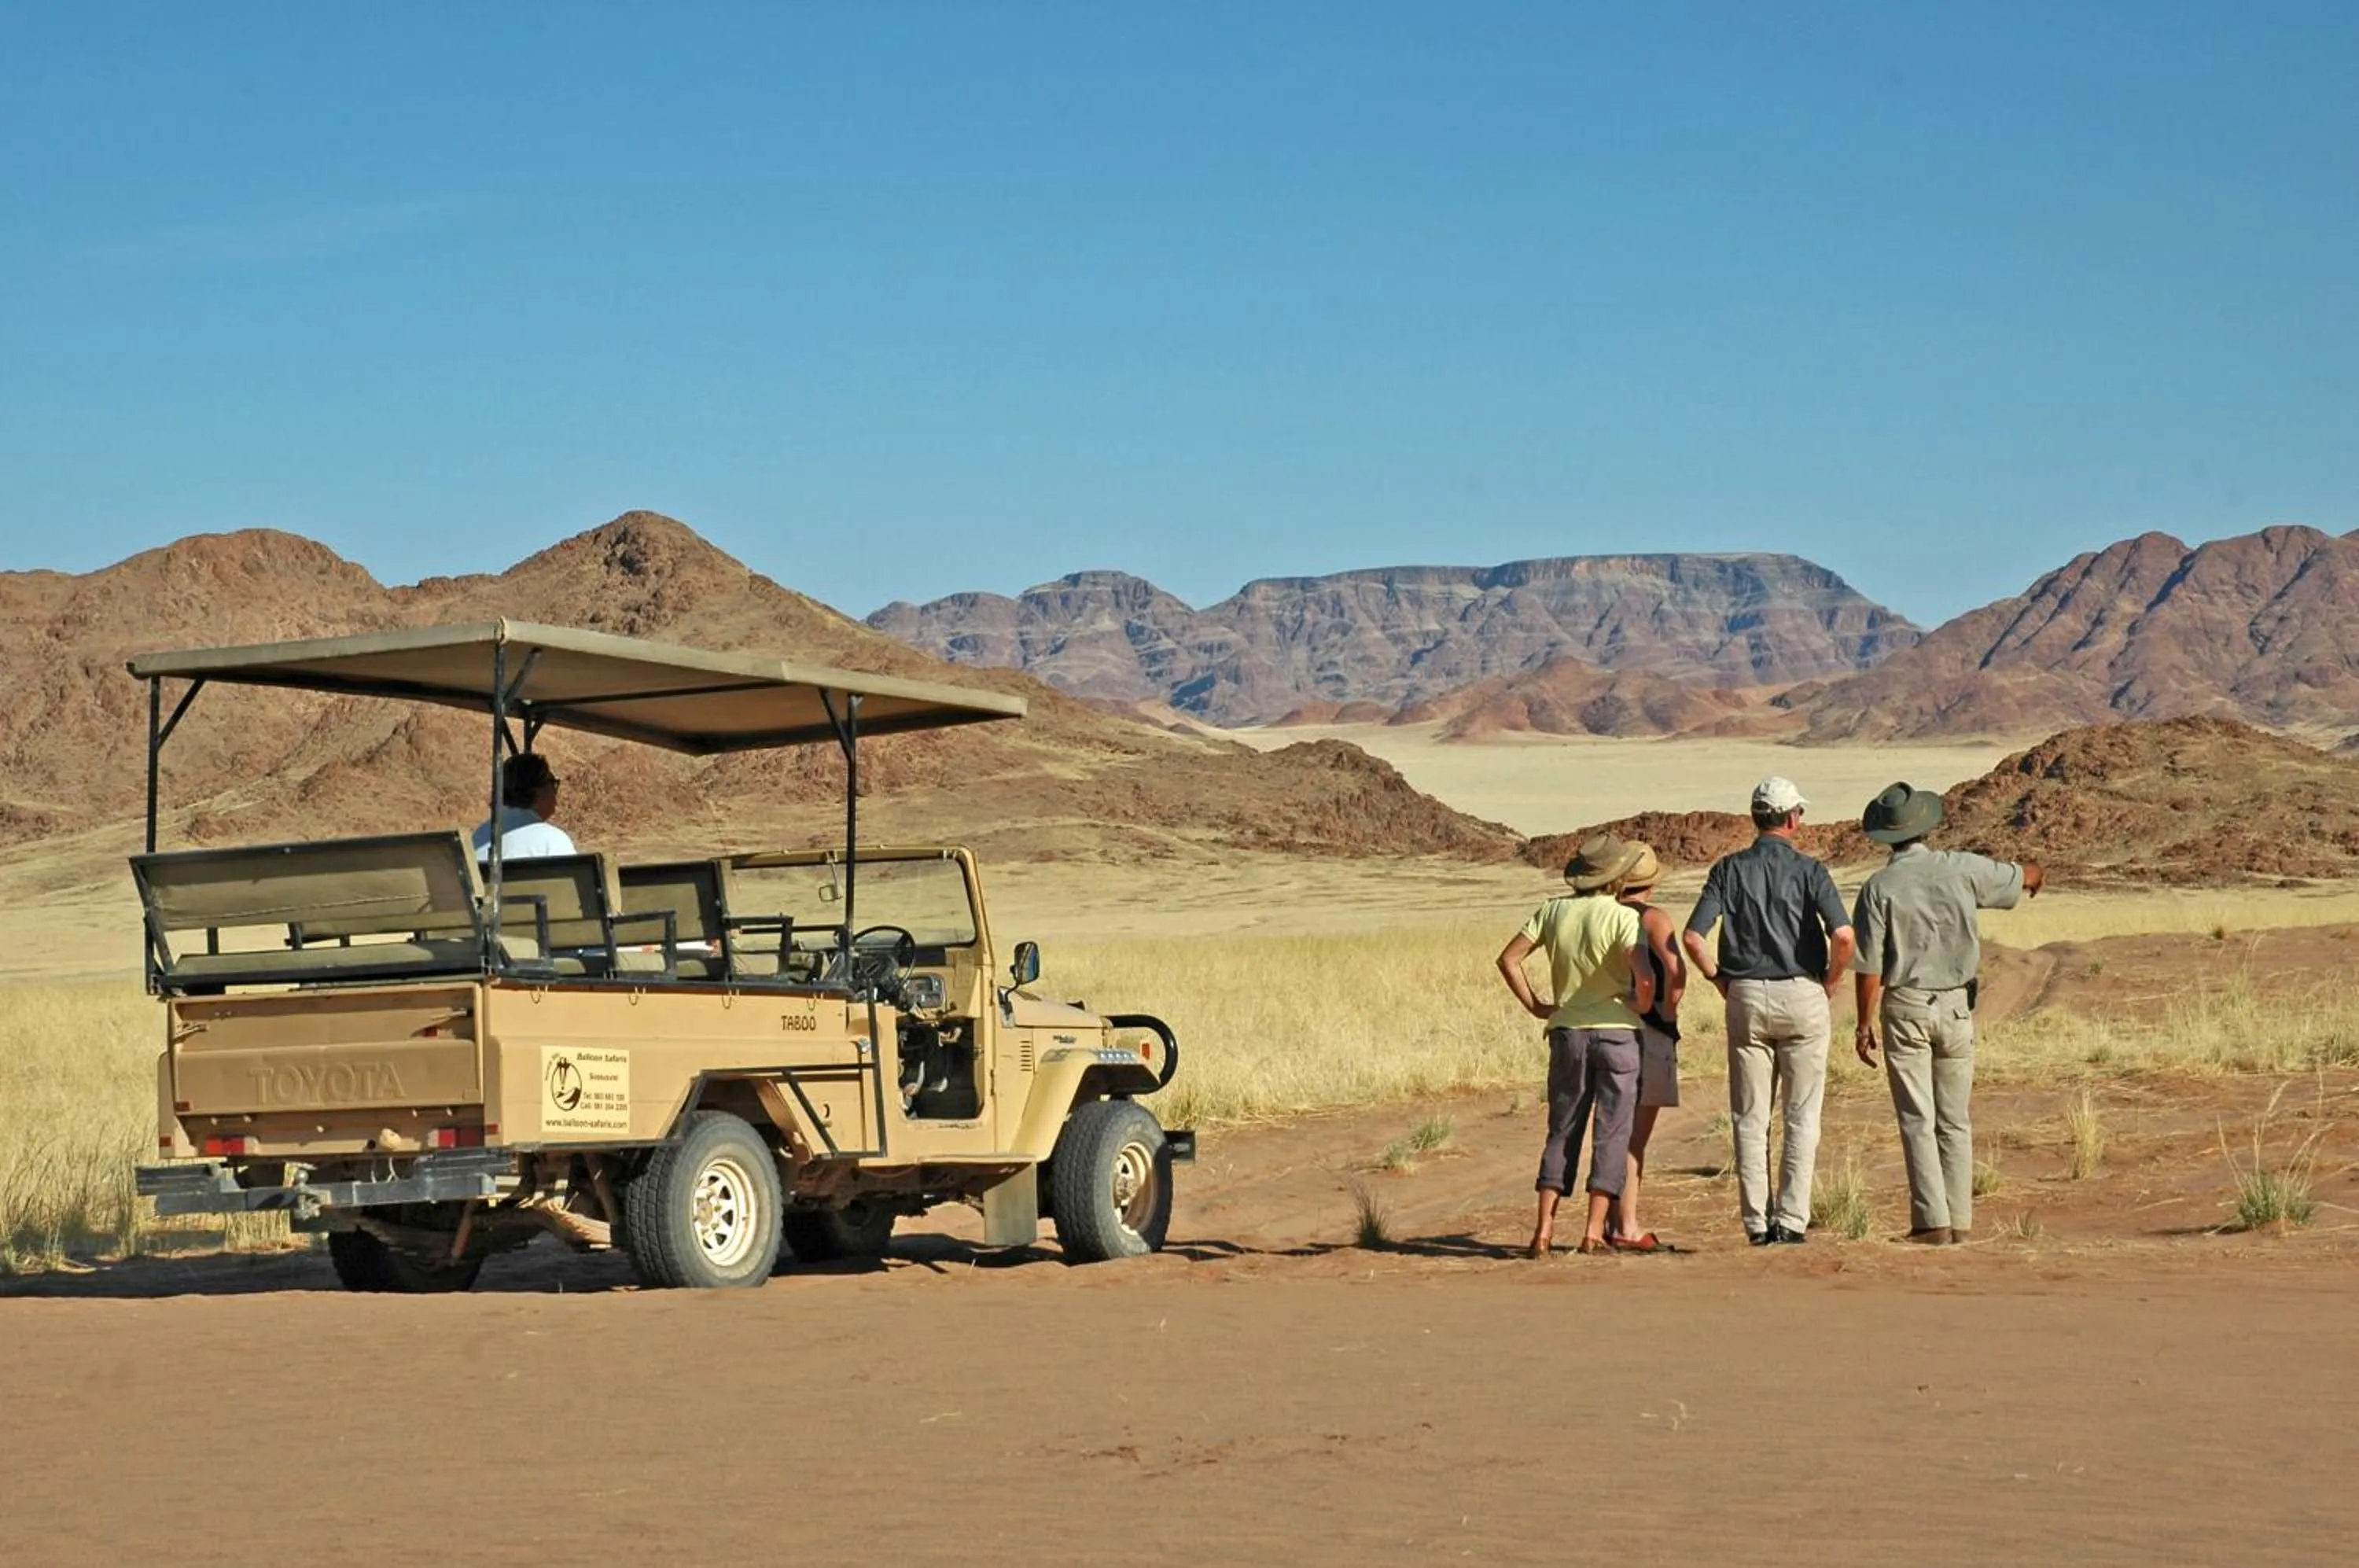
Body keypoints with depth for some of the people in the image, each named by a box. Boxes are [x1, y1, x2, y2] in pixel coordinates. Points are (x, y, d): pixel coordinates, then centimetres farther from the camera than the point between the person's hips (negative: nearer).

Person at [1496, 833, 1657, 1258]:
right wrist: (1643, 1004, -6)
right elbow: (1643, 970, -25)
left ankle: (1544, 1228, 3)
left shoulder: (1553, 912, 3)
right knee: (1611, 1132, 3)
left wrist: (1535, 1006, 7)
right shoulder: (1623, 917, -11)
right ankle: (1595, 1230, -1)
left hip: (1567, 1031, 4)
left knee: (1562, 1131, 10)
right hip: (1616, 1031, -4)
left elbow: (1508, 959, 0)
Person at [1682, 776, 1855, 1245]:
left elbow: (1692, 937, -7)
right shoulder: (1809, 870, -4)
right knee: (1801, 1117, 6)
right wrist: (1830, 983, -1)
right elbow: (1843, 934, -17)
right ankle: (1791, 1219, 1)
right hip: (1802, 996, -2)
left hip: (1745, 998, 2)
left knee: (1750, 1117, 7)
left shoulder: (1729, 869, 2)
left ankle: (1757, 1223, 6)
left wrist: (1722, 981, 6)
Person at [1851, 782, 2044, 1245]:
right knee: (1955, 1120, 10)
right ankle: (1960, 1220, 10)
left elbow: (1870, 967, -10)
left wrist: (1864, 1025, -1)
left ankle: (1932, 1220, -6)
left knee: (1917, 1121, 0)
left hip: (1905, 1006, -3)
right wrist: (2036, 871, 43)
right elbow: (2017, 877, 19)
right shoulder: (1962, 869, -2)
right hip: (1956, 1004, 3)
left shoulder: (1879, 887, -10)